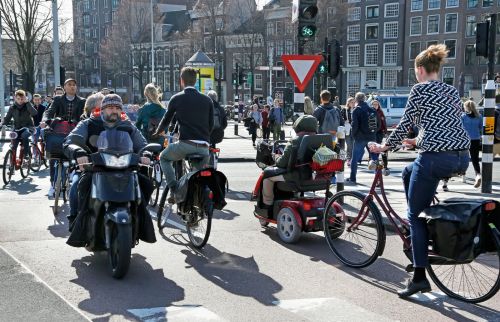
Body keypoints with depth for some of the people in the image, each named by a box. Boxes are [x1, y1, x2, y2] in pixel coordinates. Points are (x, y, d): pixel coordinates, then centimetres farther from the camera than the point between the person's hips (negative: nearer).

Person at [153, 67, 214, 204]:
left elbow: (166, 120, 15)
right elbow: (211, 124, 15)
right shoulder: (207, 100, 11)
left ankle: (174, 191, 7)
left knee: (164, 158, 23)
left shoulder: (177, 98, 4)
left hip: (185, 144, -3)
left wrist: (157, 132, 35)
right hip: (204, 147, 3)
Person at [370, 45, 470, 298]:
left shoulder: (420, 89, -1)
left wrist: (385, 146, 12)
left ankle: (419, 277, -1)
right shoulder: (453, 91, 20)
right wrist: (417, 141, 37)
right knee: (409, 173, 30)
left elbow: (404, 124, -2)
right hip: (462, 158, 8)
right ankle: (421, 232, 29)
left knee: (415, 214, 3)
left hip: (436, 158, -8)